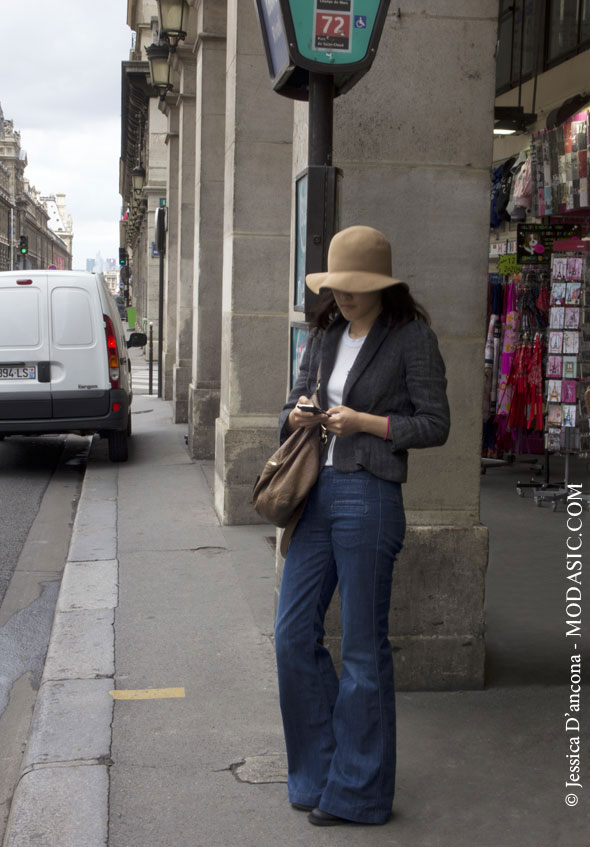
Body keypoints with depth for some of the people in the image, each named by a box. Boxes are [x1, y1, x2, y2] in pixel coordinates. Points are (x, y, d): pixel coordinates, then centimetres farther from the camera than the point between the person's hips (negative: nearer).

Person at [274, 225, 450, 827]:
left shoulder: (411, 336, -4)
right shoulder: (325, 335, 14)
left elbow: (435, 425, -5)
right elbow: (292, 408, 18)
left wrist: (363, 421, -15)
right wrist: (298, 415, -5)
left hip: (369, 499, -7)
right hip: (317, 492, 7)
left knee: (363, 649, 3)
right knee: (293, 636, 8)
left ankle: (357, 793, 18)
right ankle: (318, 773, 27)